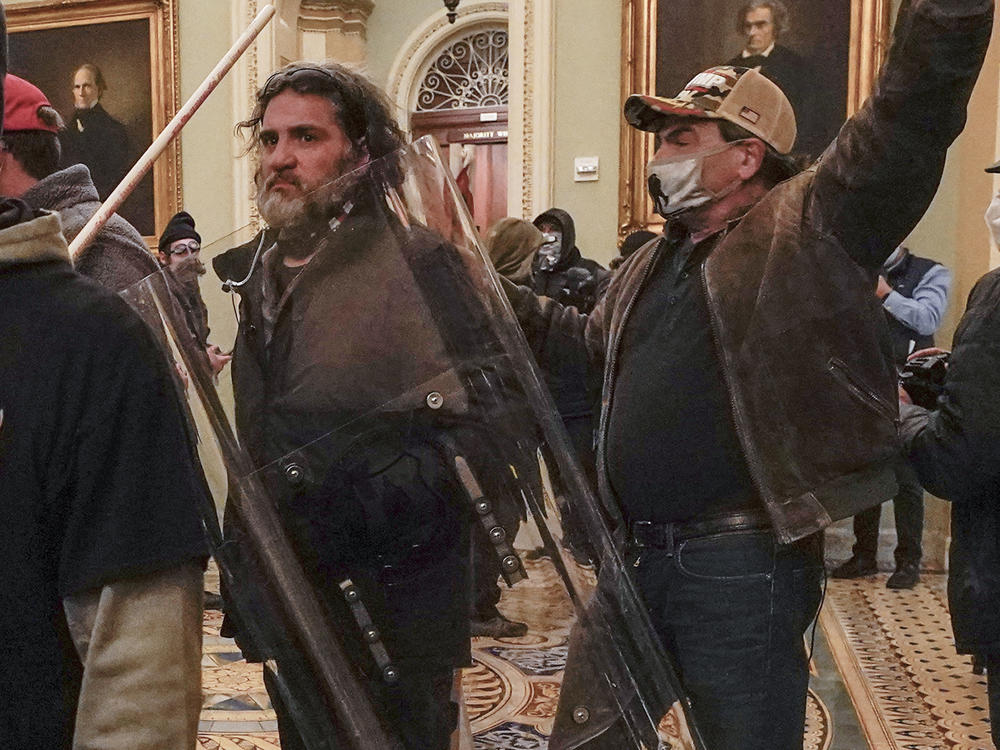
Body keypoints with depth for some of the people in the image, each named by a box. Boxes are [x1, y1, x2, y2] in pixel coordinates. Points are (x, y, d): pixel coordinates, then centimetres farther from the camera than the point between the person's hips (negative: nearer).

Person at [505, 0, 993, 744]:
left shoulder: (806, 230, -8)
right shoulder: (651, 265, 16)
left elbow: (913, 116, -20)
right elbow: (593, 340, 33)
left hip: (740, 563, -7)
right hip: (635, 553, 8)